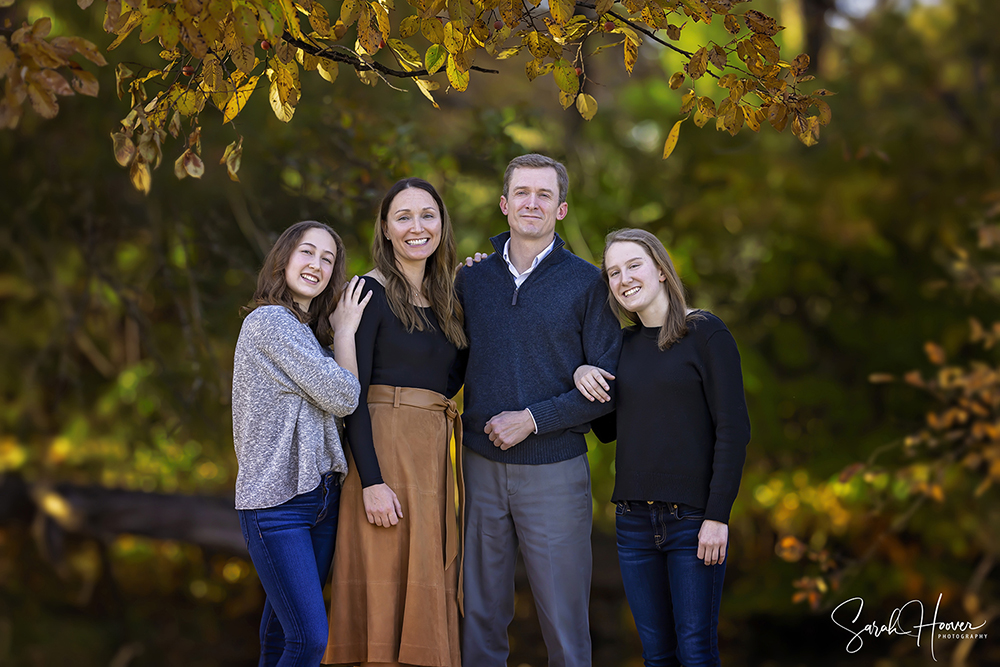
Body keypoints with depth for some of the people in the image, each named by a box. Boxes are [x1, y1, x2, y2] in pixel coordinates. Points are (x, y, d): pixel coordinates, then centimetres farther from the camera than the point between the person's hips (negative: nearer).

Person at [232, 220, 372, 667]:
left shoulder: (310, 332, 18)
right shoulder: (269, 321, -11)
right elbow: (342, 398, -13)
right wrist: (345, 330, -1)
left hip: (319, 493, 9)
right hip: (277, 501, -9)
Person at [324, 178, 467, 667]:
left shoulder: (443, 299, 17)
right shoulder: (370, 292, -6)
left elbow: (444, 381, 12)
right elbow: (351, 396, -11)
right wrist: (371, 480, -19)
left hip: (435, 456, 7)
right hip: (385, 448, -7)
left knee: (427, 602, 7)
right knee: (387, 600, -7)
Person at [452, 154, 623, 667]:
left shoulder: (587, 283, -1)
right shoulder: (472, 279, 8)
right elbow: (455, 368, 17)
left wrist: (533, 419, -13)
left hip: (554, 470, -3)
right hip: (481, 466, 3)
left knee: (564, 621, 2)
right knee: (479, 616, 10)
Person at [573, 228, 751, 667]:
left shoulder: (706, 334, -6)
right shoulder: (624, 346, 11)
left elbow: (733, 430, -10)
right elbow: (607, 430, 19)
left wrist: (718, 516, -16)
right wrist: (581, 377, 1)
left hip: (694, 517, -5)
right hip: (634, 518, 5)